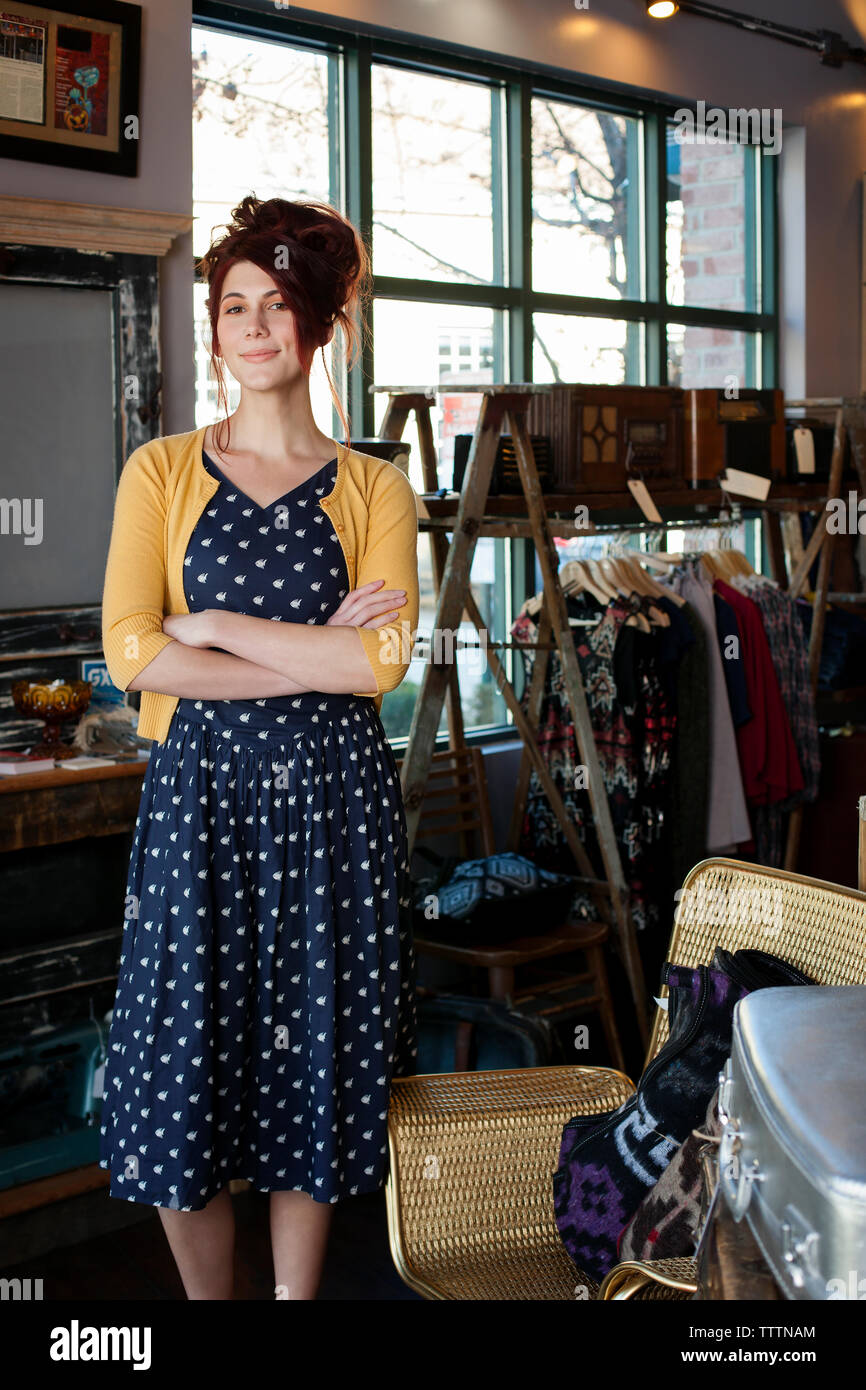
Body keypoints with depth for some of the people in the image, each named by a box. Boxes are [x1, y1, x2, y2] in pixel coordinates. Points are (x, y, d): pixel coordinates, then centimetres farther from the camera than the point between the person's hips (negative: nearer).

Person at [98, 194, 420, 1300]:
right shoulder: (160, 472, 7)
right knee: (183, 1080, 4)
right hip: (200, 794, 0)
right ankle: (206, 1299, 27)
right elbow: (131, 652, -7)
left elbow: (380, 662, -8)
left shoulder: (376, 491, 6)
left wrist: (215, 627, -9)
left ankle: (297, 1296, 26)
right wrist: (314, 656, -10)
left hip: (331, 798, 0)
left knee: (311, 1066, 7)